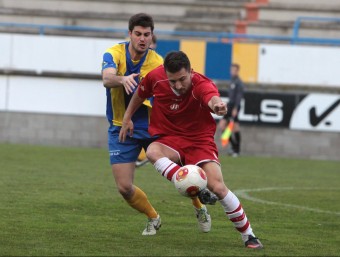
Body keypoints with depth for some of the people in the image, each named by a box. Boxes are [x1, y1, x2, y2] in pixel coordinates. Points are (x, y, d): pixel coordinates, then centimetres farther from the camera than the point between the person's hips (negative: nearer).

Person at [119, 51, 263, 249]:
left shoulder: (202, 85, -25)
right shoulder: (155, 77, -13)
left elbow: (212, 99, -50)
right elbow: (140, 94, 11)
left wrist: (217, 105, -74)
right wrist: (127, 118, 14)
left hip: (200, 141, -2)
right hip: (169, 141, 2)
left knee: (218, 187, -18)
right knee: (153, 152, -35)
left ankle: (249, 236, 1)